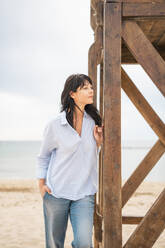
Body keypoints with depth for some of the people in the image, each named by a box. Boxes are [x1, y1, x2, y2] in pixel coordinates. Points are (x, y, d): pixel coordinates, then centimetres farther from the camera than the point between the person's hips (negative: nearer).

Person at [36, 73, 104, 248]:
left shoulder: (94, 121, 2)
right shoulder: (54, 124, -8)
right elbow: (43, 156, 6)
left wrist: (99, 142, -5)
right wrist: (41, 184, 2)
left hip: (84, 193, 2)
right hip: (56, 192, -2)